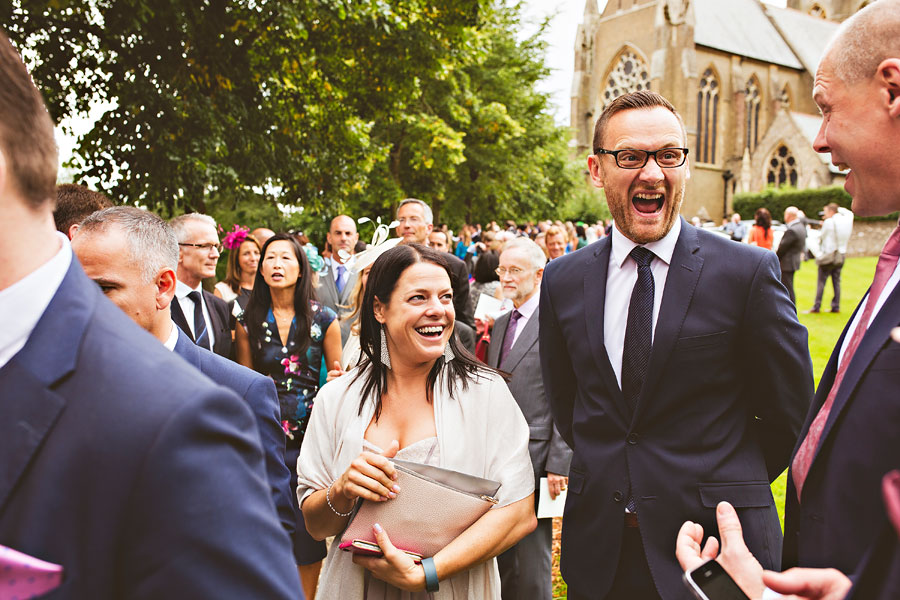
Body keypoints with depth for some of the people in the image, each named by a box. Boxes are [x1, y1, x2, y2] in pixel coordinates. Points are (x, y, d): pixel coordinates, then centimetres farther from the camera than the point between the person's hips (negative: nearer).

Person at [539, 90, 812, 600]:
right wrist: (610, 473, 7)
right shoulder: (562, 281, 0)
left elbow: (789, 410, -3)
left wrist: (732, 484, 5)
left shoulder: (749, 271, -10)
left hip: (717, 541, -3)